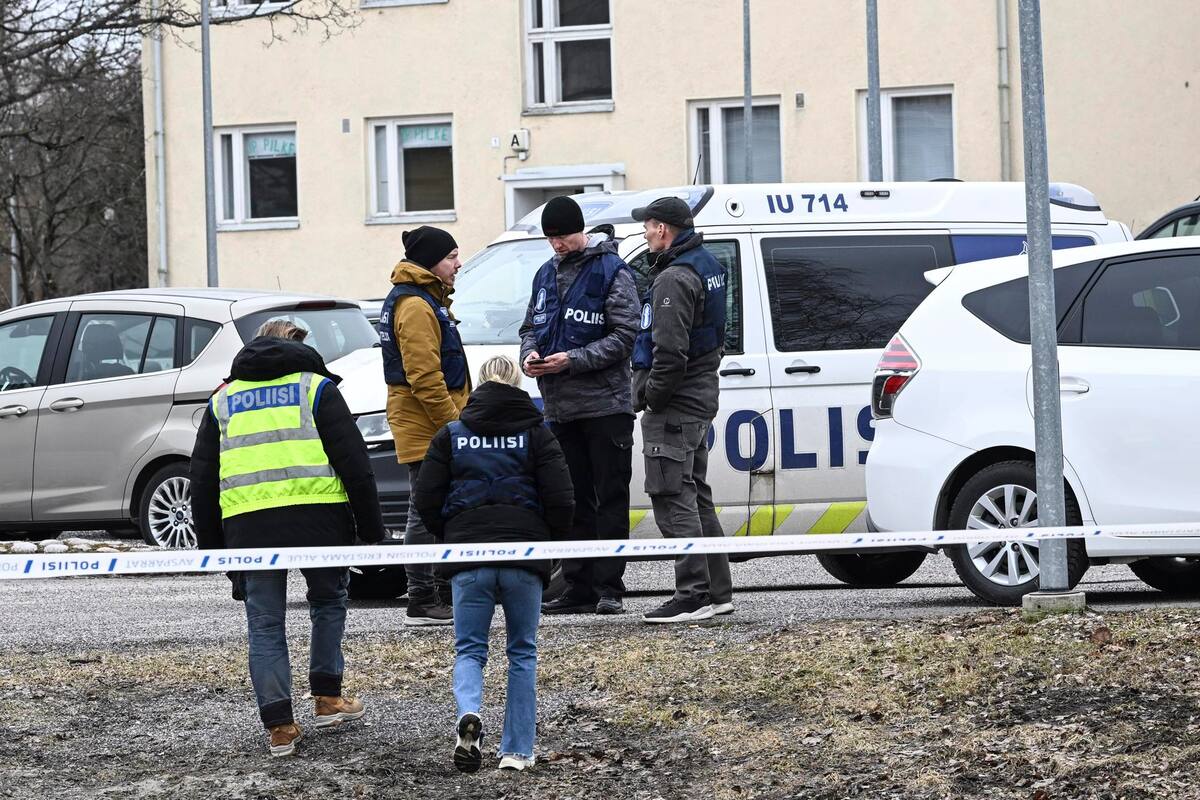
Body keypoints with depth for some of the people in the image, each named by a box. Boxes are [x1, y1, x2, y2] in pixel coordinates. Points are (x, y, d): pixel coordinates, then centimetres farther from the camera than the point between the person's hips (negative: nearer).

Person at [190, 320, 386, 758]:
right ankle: (327, 698, 23)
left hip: (247, 522, 1)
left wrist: (210, 544, 23)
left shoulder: (223, 398, 20)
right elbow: (353, 460, 3)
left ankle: (279, 725, 3)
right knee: (328, 602, 22)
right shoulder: (316, 386, 10)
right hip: (315, 514, -1)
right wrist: (371, 527, 7)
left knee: (265, 624, 7)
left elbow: (202, 478, 19)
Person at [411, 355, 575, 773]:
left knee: (469, 649, 8)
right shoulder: (537, 436, 5)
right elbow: (561, 499, -3)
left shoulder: (451, 436, 8)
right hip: (525, 556, 0)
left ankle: (468, 712, -23)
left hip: (468, 556, 0)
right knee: (522, 652, 12)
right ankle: (517, 751, 6)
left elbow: (425, 500, 5)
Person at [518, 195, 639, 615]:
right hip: (560, 407, 7)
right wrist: (530, 355, -2)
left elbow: (624, 336, -10)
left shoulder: (612, 272, -4)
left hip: (605, 404, -7)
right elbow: (531, 327, 21)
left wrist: (573, 360, -18)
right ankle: (578, 588, 12)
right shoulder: (546, 275, 16)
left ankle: (609, 587, -3)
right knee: (573, 501, 9)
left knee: (610, 498, -4)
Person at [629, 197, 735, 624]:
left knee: (673, 497, -10)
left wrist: (652, 396, -14)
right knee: (695, 496, 16)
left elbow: (670, 351, -26)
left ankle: (694, 595, -13)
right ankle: (717, 591, 20)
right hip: (700, 397, 11)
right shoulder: (707, 267, 15)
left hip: (674, 404, -11)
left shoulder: (674, 280, -18)